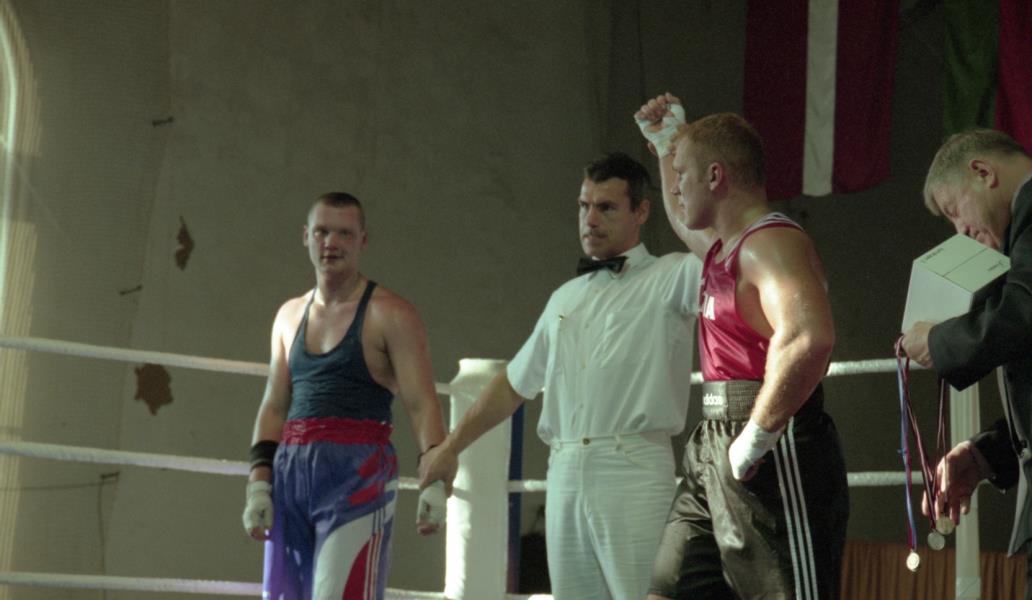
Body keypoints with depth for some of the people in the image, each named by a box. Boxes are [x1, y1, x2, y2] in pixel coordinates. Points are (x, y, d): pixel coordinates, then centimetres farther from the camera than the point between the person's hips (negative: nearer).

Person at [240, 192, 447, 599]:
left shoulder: (389, 315, -1)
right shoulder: (290, 316, 18)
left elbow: (421, 405, -8)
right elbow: (274, 406, 18)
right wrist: (258, 484, 8)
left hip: (357, 473, -6)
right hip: (290, 473, 6)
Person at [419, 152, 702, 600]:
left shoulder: (668, 278, 3)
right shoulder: (567, 298, 22)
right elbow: (514, 382, 30)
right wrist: (450, 447, 30)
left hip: (634, 470, -6)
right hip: (565, 474, 6)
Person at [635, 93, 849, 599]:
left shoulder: (772, 244, -13)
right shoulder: (724, 248, 18)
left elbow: (808, 338, -32)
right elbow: (684, 222, 46)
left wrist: (757, 435, -27)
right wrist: (665, 143, 43)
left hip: (774, 457, -10)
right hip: (712, 453, 10)